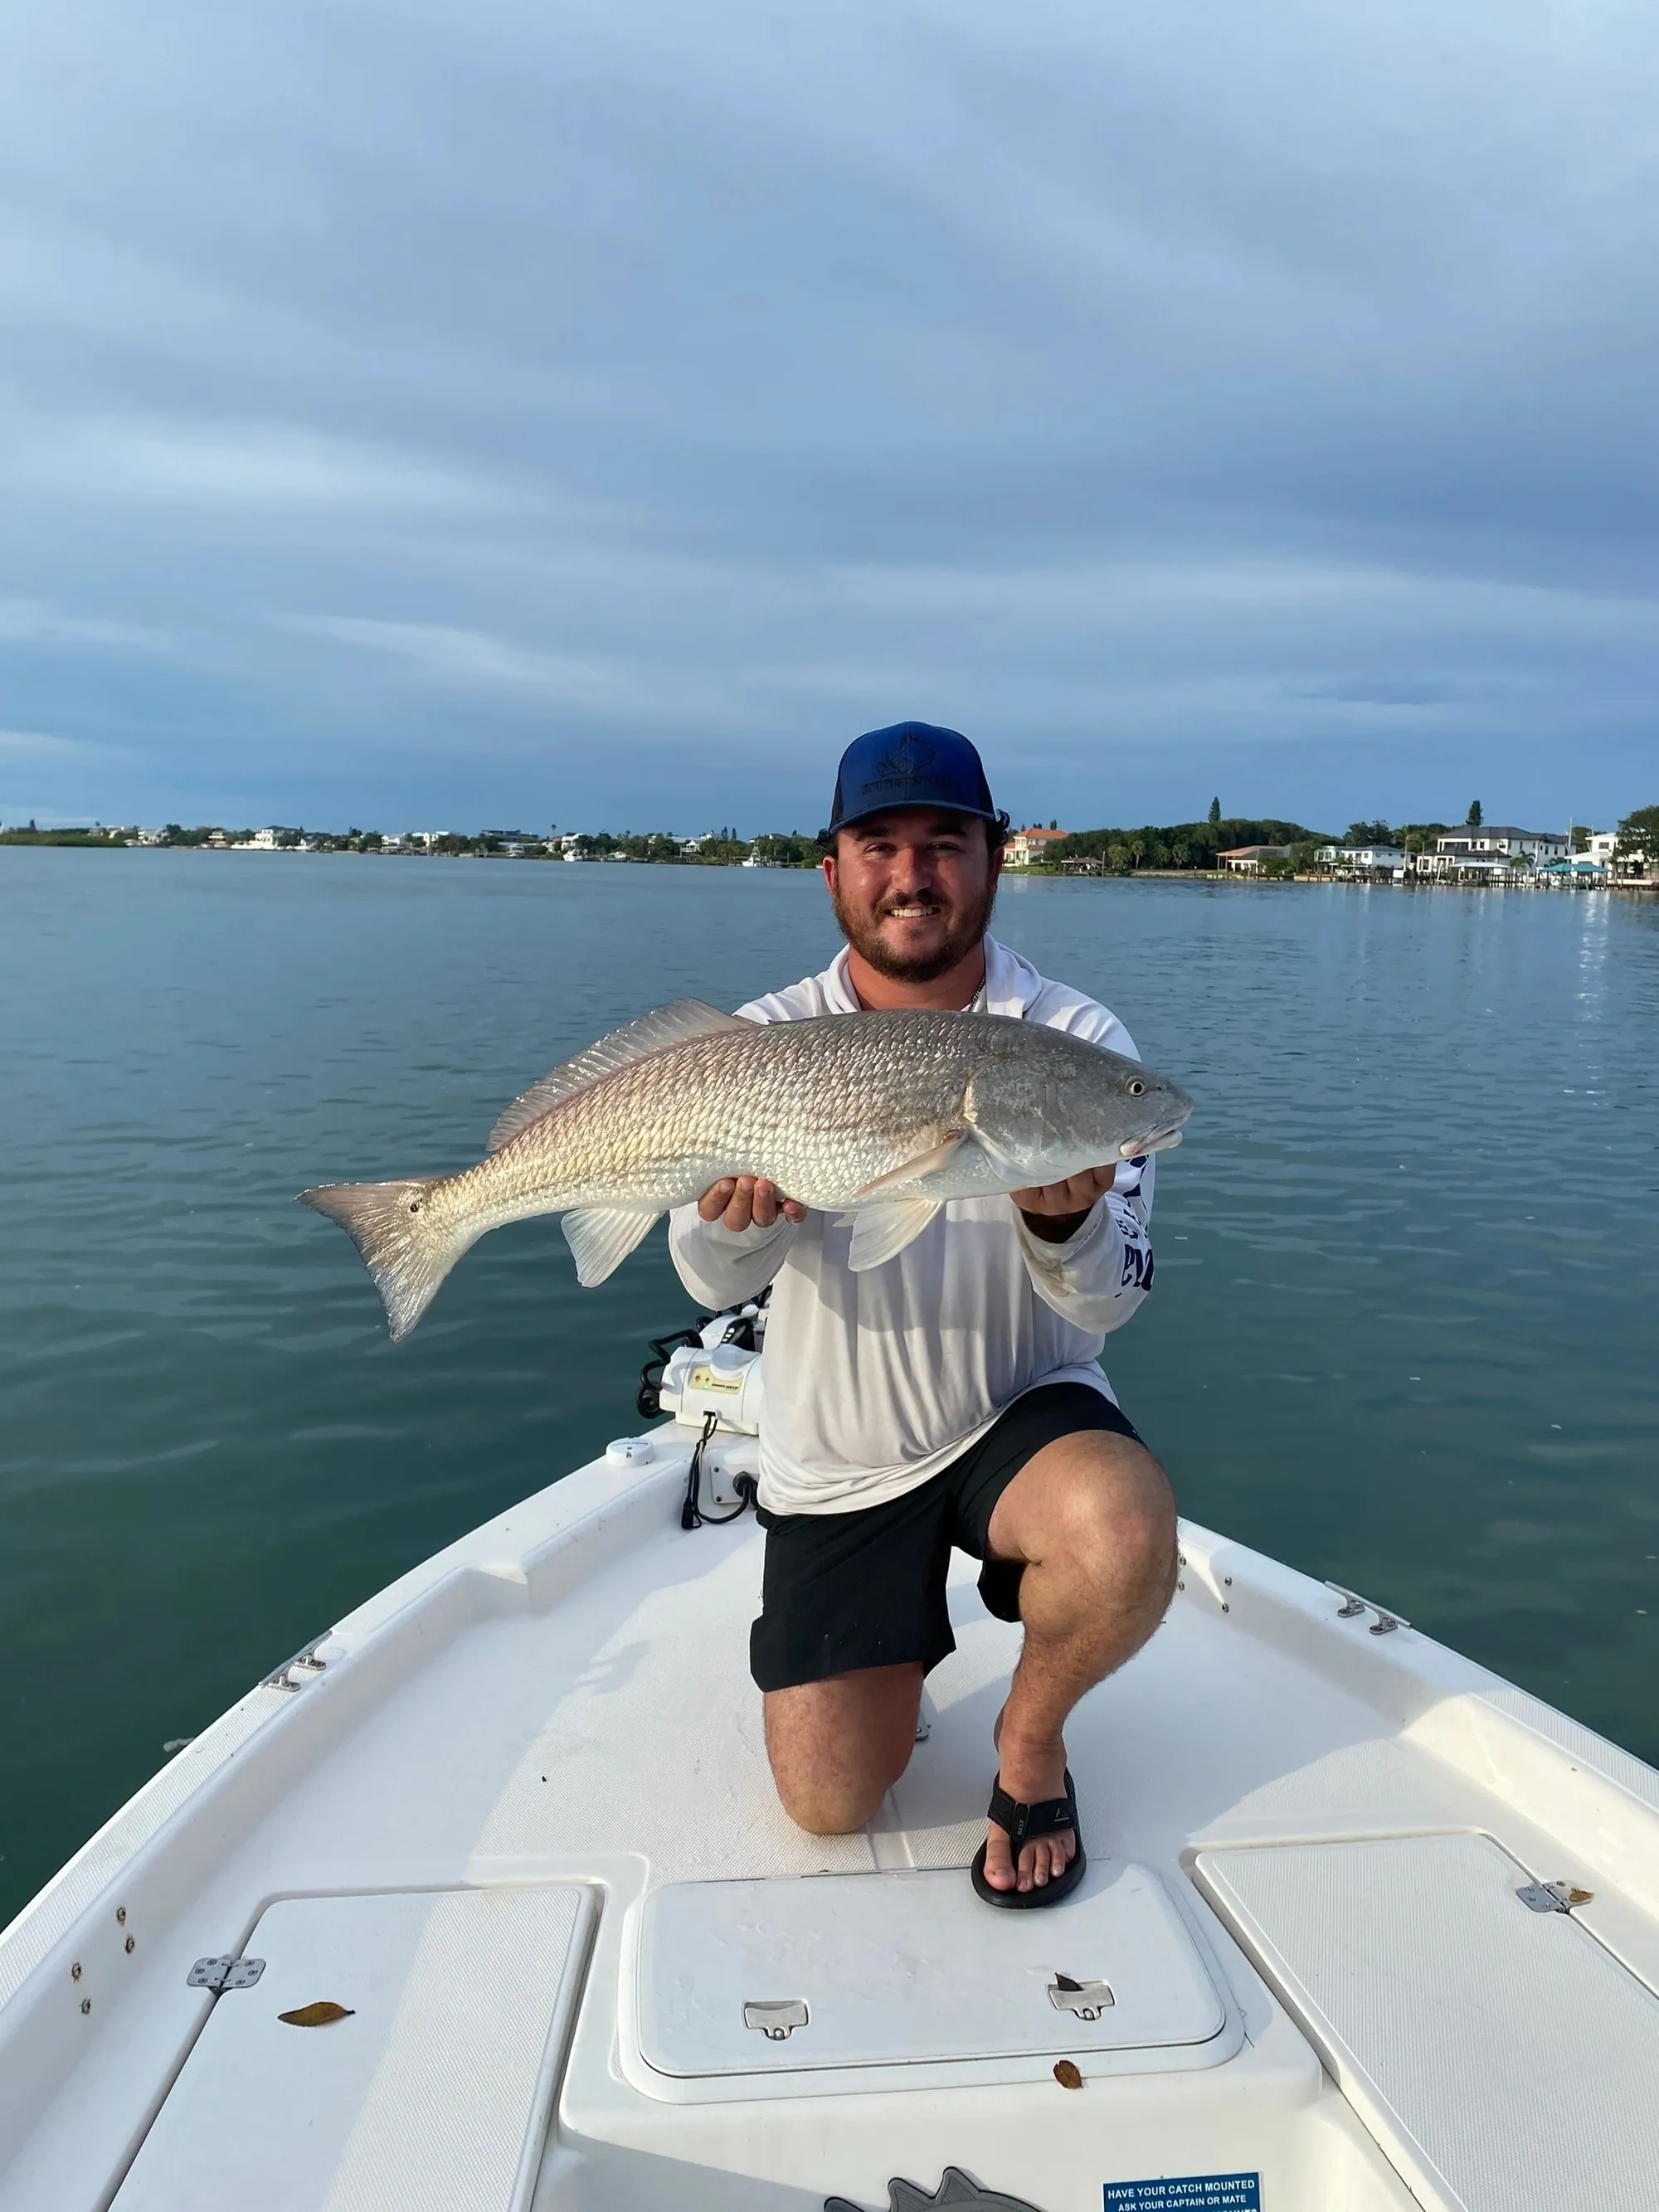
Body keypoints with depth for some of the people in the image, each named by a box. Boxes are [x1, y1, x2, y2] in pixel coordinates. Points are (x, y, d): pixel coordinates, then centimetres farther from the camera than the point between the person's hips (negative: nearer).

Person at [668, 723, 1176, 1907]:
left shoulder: (1076, 1039, -10)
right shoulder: (770, 1040, -7)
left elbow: (1111, 1299, -17)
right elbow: (717, 1278, -17)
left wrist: (1065, 1226, -40)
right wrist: (733, 1215, -41)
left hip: (1020, 1411, -1)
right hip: (838, 1458, 1)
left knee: (1126, 1535, -34)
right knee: (831, 1801, 1)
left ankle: (1032, 1735, 0)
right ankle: (891, 1632, 35)